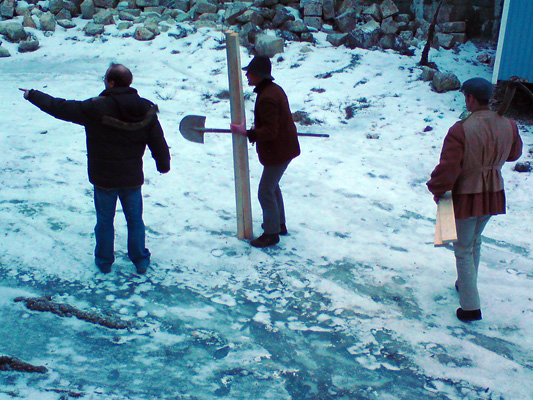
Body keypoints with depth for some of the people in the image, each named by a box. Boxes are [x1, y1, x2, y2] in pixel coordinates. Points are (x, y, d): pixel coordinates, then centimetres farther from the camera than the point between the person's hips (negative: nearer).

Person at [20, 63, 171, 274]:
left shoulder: (96, 108, -18)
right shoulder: (146, 110, -8)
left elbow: (60, 108, -8)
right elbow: (159, 143, -1)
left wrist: (33, 95, 7)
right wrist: (163, 165, 17)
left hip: (104, 178, -2)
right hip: (132, 178, 2)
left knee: (105, 220, 15)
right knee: (135, 219, 17)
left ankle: (104, 261, 29)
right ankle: (140, 261, 26)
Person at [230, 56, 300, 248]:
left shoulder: (266, 98, -26)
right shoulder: (274, 89, 7)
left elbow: (270, 131, -29)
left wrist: (247, 133, -27)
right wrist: (257, 128, 17)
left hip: (278, 152, -11)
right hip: (284, 147, 11)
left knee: (266, 192, -1)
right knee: (272, 187, 24)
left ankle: (271, 234, 11)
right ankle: (279, 224, 37)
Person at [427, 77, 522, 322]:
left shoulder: (460, 131, -25)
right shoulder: (508, 126, -5)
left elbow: (448, 169, -23)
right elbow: (514, 153, 14)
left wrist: (437, 191, -7)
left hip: (466, 197, -6)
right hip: (493, 195, 6)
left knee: (463, 250, 7)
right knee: (475, 241, 27)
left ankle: (471, 307, 11)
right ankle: (466, 285, 44)